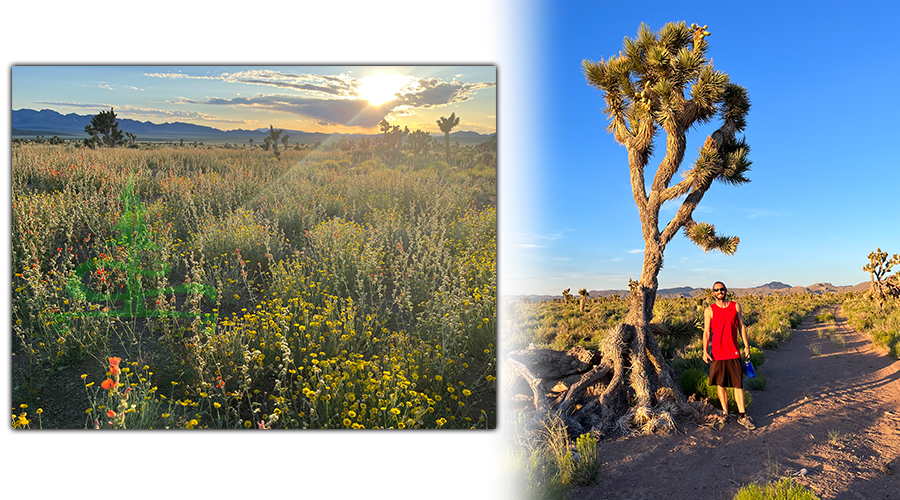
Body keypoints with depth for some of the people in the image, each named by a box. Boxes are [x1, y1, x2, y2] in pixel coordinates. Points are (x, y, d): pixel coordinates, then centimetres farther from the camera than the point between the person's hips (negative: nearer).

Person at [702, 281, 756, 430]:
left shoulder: (735, 306, 6)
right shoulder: (709, 310, 0)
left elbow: (741, 326, 11)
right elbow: (706, 332, 0)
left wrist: (746, 345, 6)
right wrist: (705, 351, -7)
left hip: (733, 351, 1)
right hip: (717, 352, -1)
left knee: (738, 384, 1)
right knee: (720, 383, 7)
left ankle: (742, 416, 6)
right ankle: (725, 411, 19)